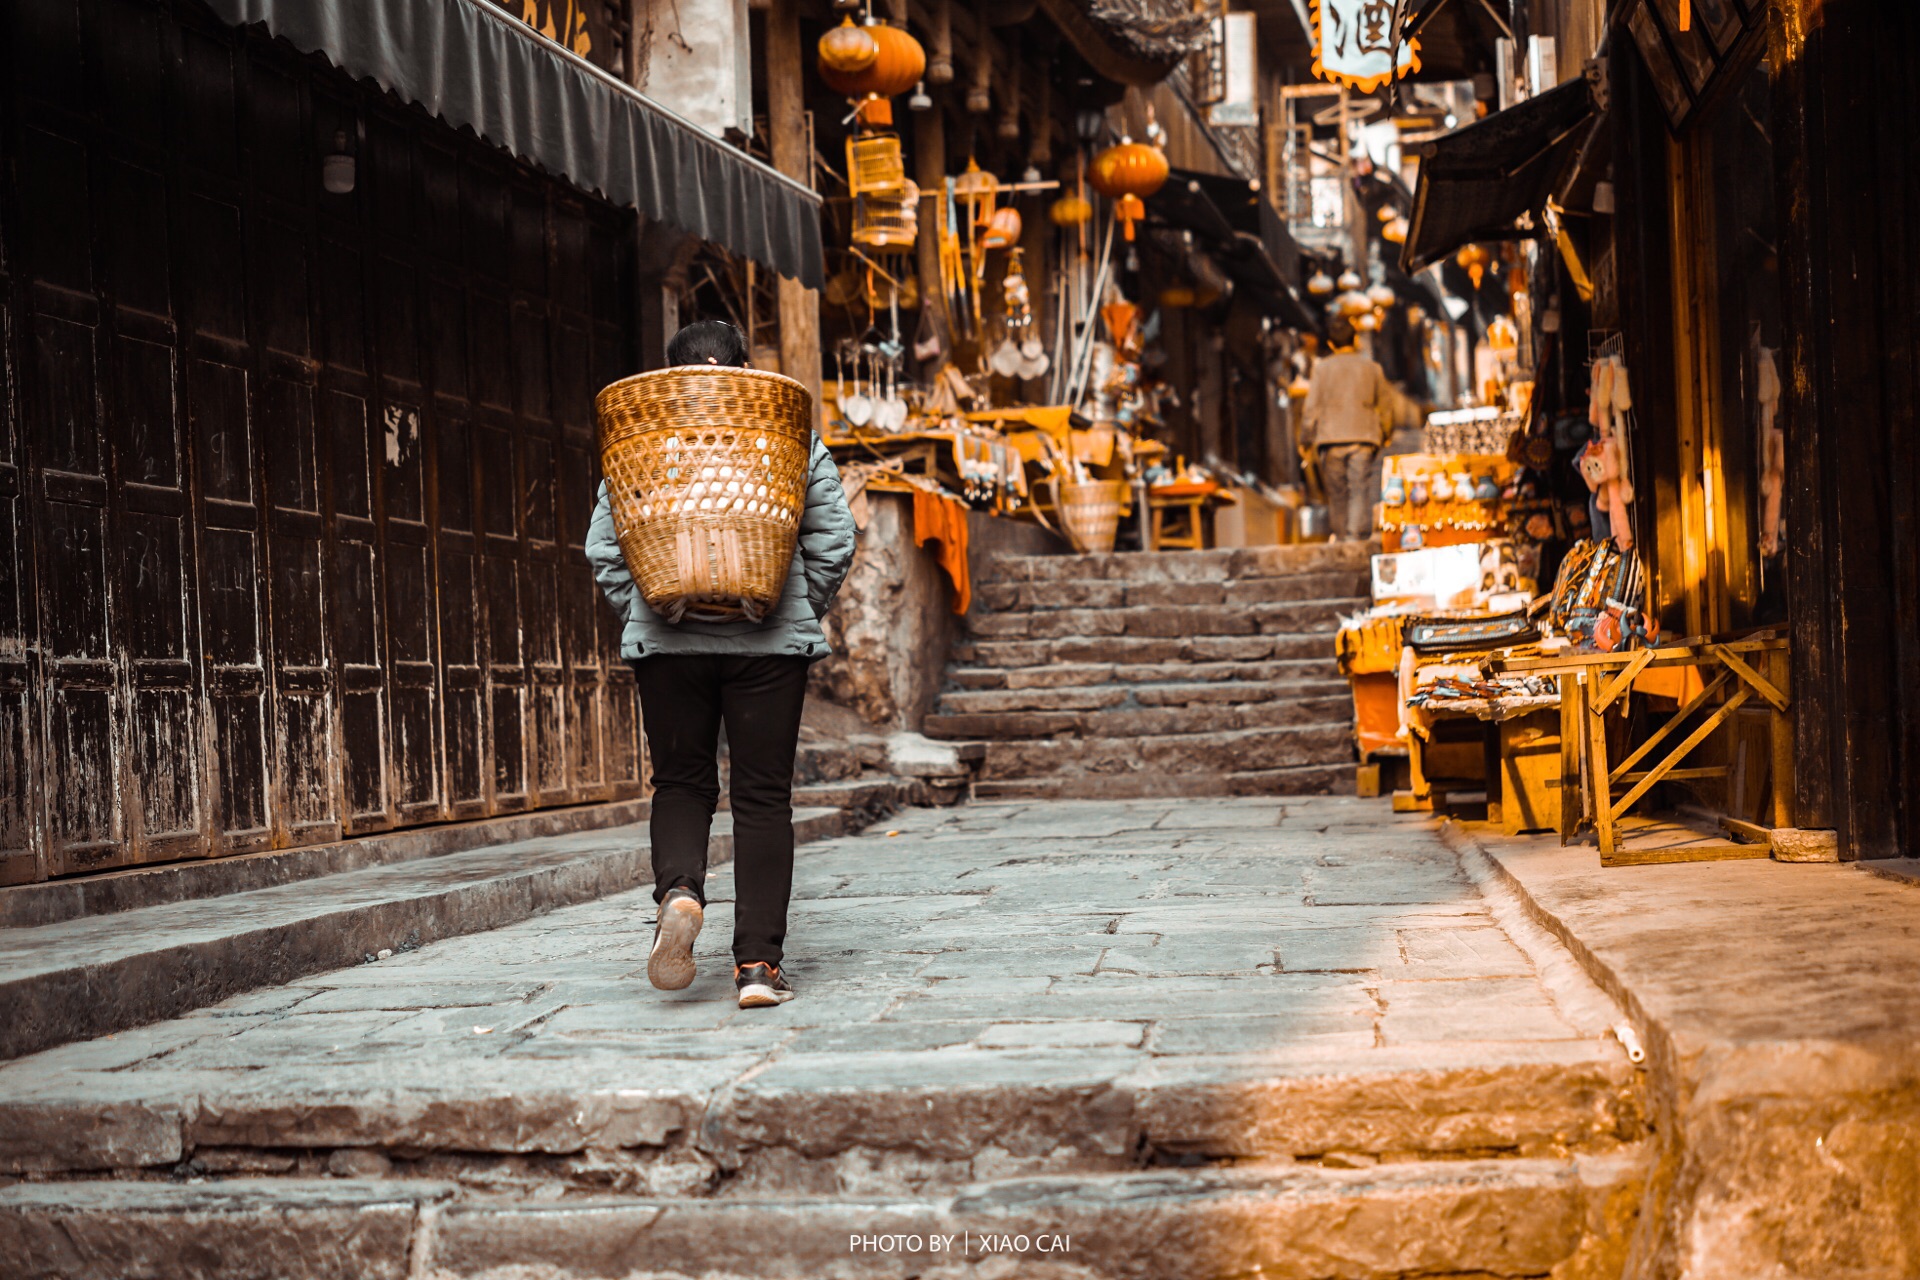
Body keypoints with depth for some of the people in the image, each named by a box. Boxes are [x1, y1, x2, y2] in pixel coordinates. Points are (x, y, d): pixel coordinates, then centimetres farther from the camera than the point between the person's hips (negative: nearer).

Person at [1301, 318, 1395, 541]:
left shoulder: (1322, 368, 3)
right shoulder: (1372, 368, 8)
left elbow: (1312, 406, 0)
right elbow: (1386, 405, 12)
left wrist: (1306, 438, 6)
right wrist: (1384, 434, 25)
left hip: (1331, 439, -1)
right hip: (1364, 438, 1)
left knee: (1336, 492, 7)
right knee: (1359, 489, -4)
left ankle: (1341, 536, 11)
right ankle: (1357, 533, -17)